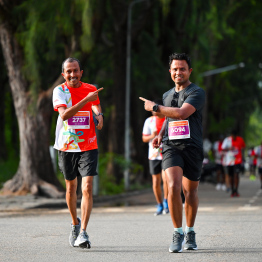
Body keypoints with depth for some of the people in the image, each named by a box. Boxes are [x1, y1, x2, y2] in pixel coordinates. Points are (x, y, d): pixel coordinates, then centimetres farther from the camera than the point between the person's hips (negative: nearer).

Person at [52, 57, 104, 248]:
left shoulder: (91, 89, 3)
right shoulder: (60, 91, -5)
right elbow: (64, 114, -20)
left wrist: (99, 115, -5)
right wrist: (86, 100, -27)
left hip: (88, 146, 0)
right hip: (66, 146, 0)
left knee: (87, 188, -14)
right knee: (71, 187, 13)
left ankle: (83, 233, -15)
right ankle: (75, 223, 36)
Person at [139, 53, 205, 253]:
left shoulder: (197, 93, -6)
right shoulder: (167, 95, 15)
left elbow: (181, 113, -21)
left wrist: (154, 107, -12)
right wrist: (160, 135, 13)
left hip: (192, 148, -3)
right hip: (171, 147, 3)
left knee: (190, 191, 8)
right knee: (173, 186, -18)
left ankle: (190, 233, 27)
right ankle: (178, 233, -10)